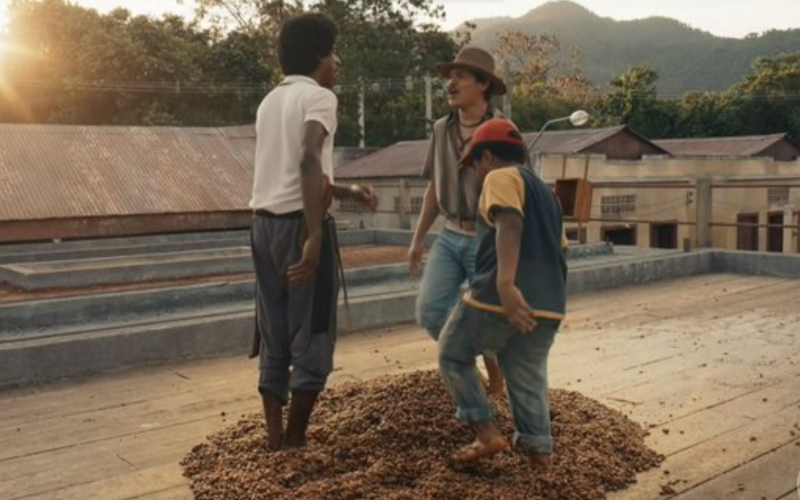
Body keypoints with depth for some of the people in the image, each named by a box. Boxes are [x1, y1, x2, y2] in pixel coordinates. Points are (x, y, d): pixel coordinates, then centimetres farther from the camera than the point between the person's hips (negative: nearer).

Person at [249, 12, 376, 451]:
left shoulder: (270, 100, 19)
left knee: (273, 340, 12)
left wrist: (347, 192, 32)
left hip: (264, 224, 8)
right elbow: (309, 162, -23)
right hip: (299, 223, -8)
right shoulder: (319, 96, -6)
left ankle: (275, 439, 17)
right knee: (312, 339, 2)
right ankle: (294, 443, 8)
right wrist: (315, 235, -29)